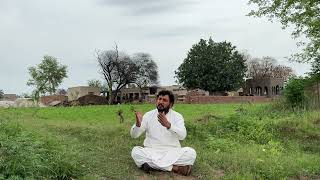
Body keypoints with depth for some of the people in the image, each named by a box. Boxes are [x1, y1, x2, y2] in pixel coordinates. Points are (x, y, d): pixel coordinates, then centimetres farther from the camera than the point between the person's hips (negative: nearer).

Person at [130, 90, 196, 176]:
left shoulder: (177, 116, -1)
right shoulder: (149, 115, 3)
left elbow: (182, 135, -19)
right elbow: (134, 135, -4)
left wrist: (168, 125, -37)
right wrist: (137, 124, -27)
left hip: (172, 152, -1)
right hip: (151, 152, 2)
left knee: (191, 153, -26)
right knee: (135, 151, -28)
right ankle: (174, 167, -24)